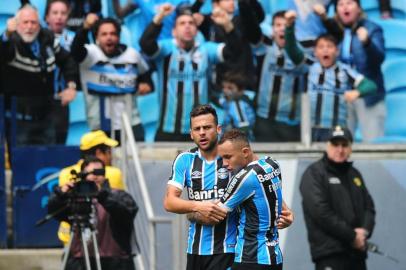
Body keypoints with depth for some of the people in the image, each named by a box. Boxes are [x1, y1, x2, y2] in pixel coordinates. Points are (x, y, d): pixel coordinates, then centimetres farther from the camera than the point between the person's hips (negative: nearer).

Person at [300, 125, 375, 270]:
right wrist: (352, 236, -14)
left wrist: (364, 230, -5)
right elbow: (321, 212, -14)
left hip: (357, 252, 8)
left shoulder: (354, 175, 20)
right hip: (330, 254, -8)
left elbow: (369, 206, 18)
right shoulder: (314, 173, -4)